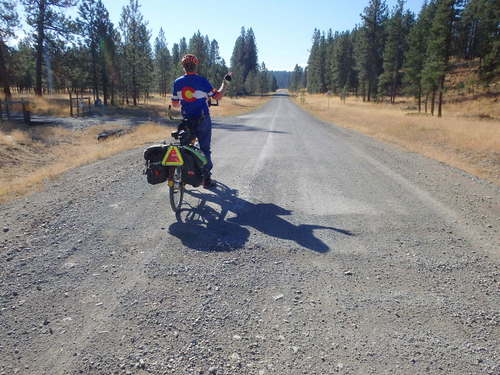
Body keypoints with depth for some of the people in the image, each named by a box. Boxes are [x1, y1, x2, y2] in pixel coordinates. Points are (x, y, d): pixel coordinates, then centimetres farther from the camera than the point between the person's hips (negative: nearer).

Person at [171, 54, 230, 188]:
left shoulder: (177, 82, 1)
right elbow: (218, 96, -6)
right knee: (205, 149, 6)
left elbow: (175, 104, 6)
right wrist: (225, 82, 6)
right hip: (203, 120, -3)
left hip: (186, 120, 3)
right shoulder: (202, 81, -10)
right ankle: (206, 179, 9)